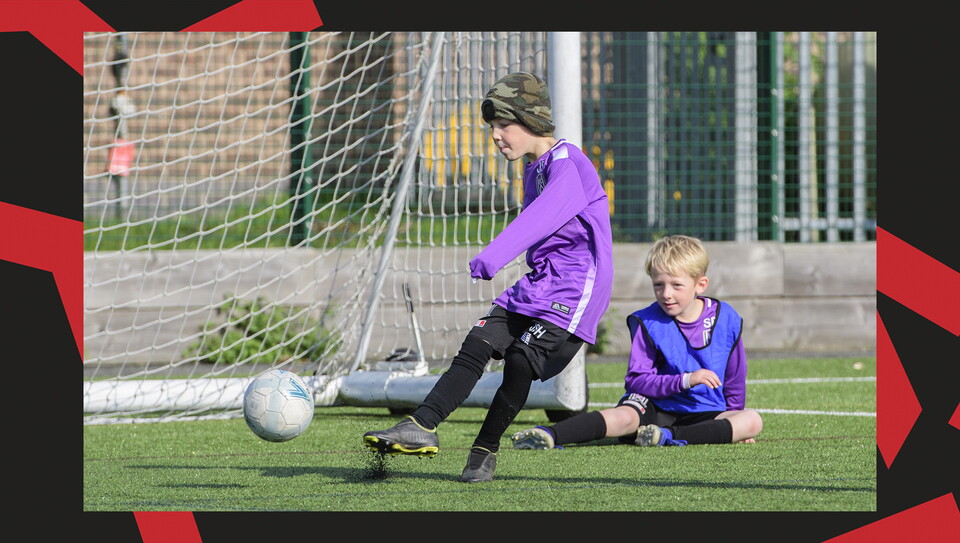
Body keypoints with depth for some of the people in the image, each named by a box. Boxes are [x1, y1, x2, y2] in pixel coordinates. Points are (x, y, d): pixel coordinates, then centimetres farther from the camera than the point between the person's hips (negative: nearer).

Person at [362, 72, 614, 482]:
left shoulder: (567, 163, -16)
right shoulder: (533, 168, 15)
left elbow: (541, 217, -33)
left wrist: (493, 257, -45)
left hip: (575, 287, -9)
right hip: (539, 282, 9)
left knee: (520, 363, -17)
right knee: (477, 344, -7)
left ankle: (485, 449, 0)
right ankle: (421, 426, -14)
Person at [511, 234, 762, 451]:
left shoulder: (725, 319, 0)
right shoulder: (648, 323, -5)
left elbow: (735, 376, 11)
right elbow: (636, 380, -12)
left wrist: (732, 425, 10)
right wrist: (685, 381, -24)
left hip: (705, 413, 2)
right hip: (656, 407, -2)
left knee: (752, 420, -24)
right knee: (625, 416, -33)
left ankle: (673, 437, -37)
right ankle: (549, 435, -51)